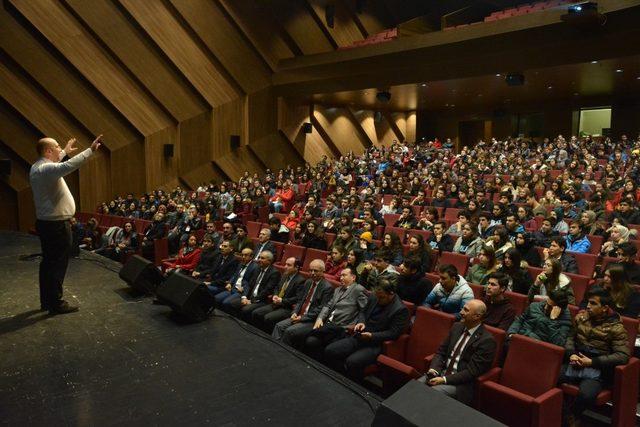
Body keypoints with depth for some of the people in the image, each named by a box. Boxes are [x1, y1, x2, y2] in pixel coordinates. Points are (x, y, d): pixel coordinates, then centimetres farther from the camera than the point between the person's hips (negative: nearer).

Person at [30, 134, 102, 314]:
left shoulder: (37, 167, 12)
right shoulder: (47, 169, -20)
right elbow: (69, 165, -38)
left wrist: (65, 151, 47)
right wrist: (91, 150, -35)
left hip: (45, 223, 11)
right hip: (57, 224, -11)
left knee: (48, 262, 16)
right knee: (58, 264, -4)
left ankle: (46, 300, 25)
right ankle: (56, 303, 2)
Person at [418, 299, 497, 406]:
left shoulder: (487, 340, -14)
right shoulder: (457, 327, 7)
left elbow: (472, 371, -16)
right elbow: (441, 351, 11)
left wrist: (444, 380, -19)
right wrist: (433, 369, -8)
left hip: (461, 383, -6)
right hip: (441, 373, 6)